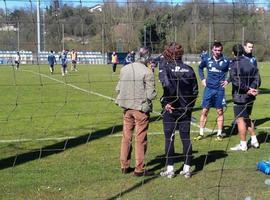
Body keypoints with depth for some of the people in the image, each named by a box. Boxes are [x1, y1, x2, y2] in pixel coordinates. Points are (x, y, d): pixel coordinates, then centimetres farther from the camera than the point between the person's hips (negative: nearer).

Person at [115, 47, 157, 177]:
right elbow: (151, 94, -16)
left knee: (126, 137, 15)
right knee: (140, 139, 4)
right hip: (141, 109, -5)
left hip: (127, 108, 5)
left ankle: (124, 166, 24)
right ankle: (139, 169, 11)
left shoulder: (124, 69, 3)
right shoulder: (147, 72, -14)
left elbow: (118, 88, 5)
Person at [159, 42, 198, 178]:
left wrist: (166, 102, -15)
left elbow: (167, 85, -26)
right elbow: (195, 90, 3)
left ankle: (170, 169, 10)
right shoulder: (188, 69, 1)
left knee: (169, 138, 6)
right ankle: (187, 169, 14)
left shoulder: (165, 67, -10)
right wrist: (189, 104, 13)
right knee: (186, 138, 10)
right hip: (185, 109, 3)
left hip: (170, 109, -3)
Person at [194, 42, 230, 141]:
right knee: (204, 111, 2)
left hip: (220, 89, -1)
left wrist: (227, 81, 0)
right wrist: (202, 78, 10)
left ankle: (219, 134, 16)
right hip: (209, 88, 1)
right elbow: (200, 68, 21)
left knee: (220, 112, 6)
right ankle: (201, 133, 10)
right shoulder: (207, 60, 3)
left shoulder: (226, 61, -2)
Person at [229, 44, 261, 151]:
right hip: (250, 97, 7)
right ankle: (254, 140, 25)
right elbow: (257, 79, 3)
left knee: (240, 119, 0)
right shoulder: (251, 64, 8)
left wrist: (247, 89, -13)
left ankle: (243, 144, 5)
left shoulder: (234, 65, -13)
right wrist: (252, 88, -7)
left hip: (240, 97, -7)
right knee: (247, 118, 21)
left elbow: (236, 82, -20)